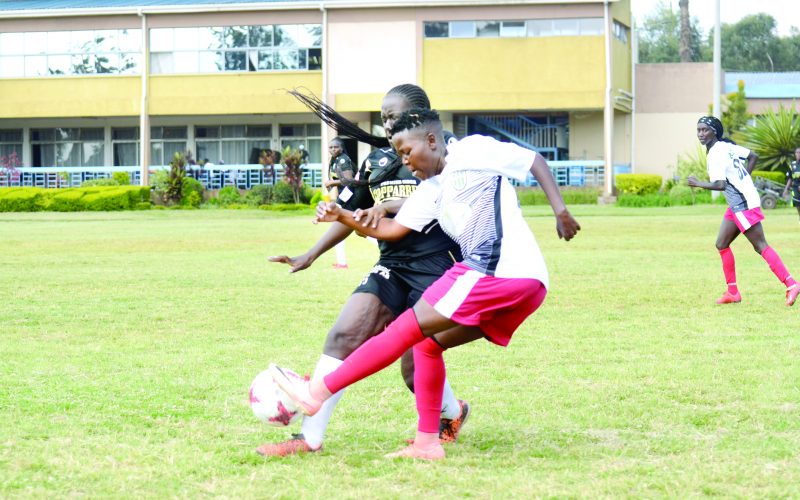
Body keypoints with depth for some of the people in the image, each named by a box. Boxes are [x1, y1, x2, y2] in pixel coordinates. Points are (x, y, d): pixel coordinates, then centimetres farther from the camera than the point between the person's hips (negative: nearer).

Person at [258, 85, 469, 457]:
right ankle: (310, 437, -8)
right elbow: (351, 214, 23)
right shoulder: (378, 160, 15)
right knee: (343, 336, -10)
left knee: (417, 370, -7)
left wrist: (390, 206, -24)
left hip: (435, 268, -6)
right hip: (391, 267, 6)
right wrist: (310, 256, 18)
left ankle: (452, 414, 29)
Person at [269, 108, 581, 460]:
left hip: (497, 273, -9)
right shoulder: (430, 192, 24)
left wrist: (560, 210, -4)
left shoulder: (471, 152, 3)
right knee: (426, 343, 15)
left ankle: (317, 392, -1)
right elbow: (392, 229, 18)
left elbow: (535, 161, 5)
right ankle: (427, 444, 14)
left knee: (405, 330, -5)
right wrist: (341, 216, 7)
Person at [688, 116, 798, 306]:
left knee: (760, 246, -9)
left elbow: (720, 185, -25)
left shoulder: (715, 154, -17)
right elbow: (753, 156, 19)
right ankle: (733, 292, 15)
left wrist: (698, 183, -12)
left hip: (744, 205, -10)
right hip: (736, 206, 10)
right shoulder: (726, 146, 11)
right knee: (722, 244, 11)